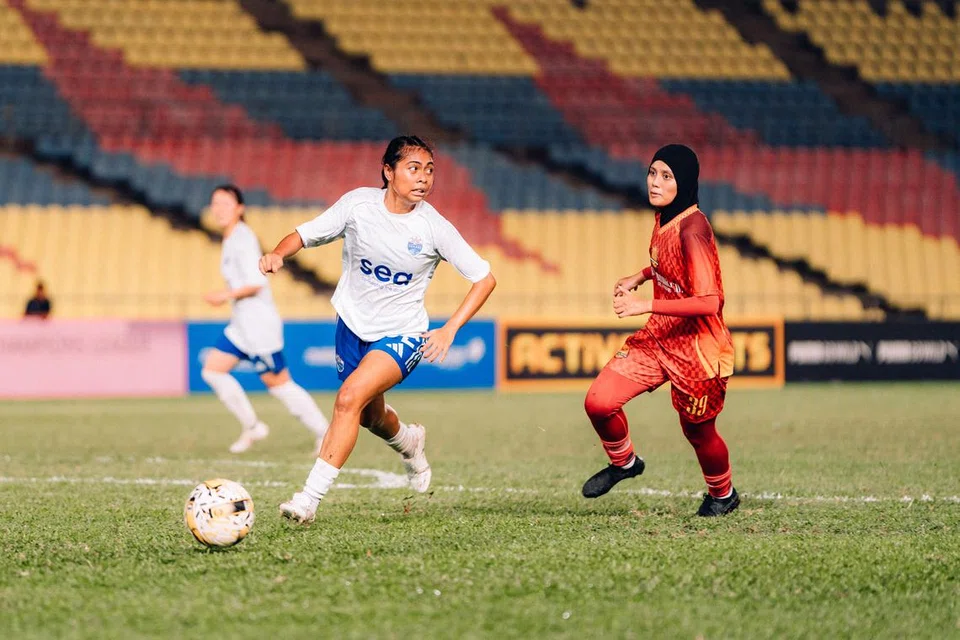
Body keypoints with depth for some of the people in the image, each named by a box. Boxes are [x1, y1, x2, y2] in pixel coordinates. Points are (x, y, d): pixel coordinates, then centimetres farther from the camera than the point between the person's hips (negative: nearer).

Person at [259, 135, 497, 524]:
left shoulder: (434, 227, -16)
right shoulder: (359, 204, -12)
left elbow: (485, 278, -9)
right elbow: (306, 234, -3)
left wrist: (450, 329, -18)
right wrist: (279, 253, -26)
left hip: (402, 335, -4)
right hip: (353, 324, 4)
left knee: (350, 397, -26)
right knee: (371, 417, 21)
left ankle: (310, 498, -24)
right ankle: (408, 442, 59)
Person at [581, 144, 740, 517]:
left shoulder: (693, 230, -26)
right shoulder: (664, 218, 0)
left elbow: (708, 302, -31)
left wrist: (646, 306, -31)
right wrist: (639, 277, 10)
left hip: (696, 349, -7)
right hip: (659, 337, 7)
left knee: (698, 431, 12)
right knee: (598, 403, -5)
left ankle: (722, 494, 42)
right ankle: (624, 463, 24)